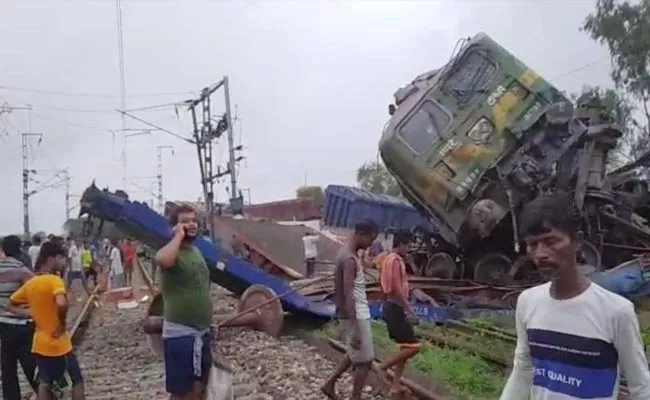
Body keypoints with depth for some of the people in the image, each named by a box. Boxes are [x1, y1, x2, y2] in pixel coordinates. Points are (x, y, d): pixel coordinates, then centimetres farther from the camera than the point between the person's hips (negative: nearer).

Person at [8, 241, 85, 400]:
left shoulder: (30, 283, 5)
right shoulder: (54, 280, -18)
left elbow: (12, 304, 16)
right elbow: (62, 304, -36)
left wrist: (33, 315, 10)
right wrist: (62, 323, -19)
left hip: (40, 344, 7)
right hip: (58, 344, -7)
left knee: (45, 383, 17)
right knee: (77, 381, 9)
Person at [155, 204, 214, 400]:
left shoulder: (195, 251, 12)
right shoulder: (174, 252, -15)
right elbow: (162, 260, -42)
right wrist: (179, 236, -26)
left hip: (202, 332, 8)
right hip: (180, 333, -8)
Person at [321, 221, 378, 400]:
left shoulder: (348, 253, 8)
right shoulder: (350, 259, -24)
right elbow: (348, 296, -27)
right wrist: (355, 329, -27)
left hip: (357, 314, 10)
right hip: (356, 316, -10)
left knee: (355, 355, 23)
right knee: (364, 360, 0)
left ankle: (330, 384, 31)